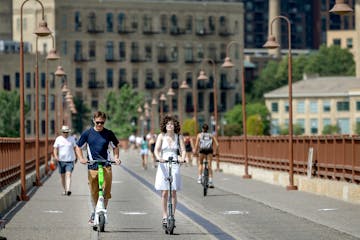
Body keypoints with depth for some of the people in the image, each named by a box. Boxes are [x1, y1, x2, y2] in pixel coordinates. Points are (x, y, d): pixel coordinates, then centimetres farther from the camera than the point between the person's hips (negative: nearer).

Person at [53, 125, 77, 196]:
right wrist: (55, 156, -14)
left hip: (70, 160, -2)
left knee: (68, 175, -17)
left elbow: (75, 148, 15)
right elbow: (55, 149, 3)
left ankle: (68, 190, -28)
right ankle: (64, 190, 25)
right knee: (62, 176, 9)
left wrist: (75, 157, 17)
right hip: (61, 160, 2)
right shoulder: (58, 139, 5)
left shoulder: (72, 139, 5)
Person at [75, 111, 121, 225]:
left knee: (106, 192, -9)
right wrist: (81, 158, -6)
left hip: (106, 166, 0)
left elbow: (115, 146, 17)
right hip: (92, 167, 0)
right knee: (94, 193, 7)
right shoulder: (87, 133, 3)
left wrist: (116, 158, 0)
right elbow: (78, 147, 10)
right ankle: (95, 212, 27)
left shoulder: (109, 134, 4)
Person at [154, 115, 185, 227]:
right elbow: (156, 150, -6)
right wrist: (159, 158, -26)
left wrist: (182, 158, -22)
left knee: (173, 192, -1)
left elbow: (183, 150, 0)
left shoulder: (179, 137, 6)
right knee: (164, 193, -3)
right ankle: (164, 216, 2)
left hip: (175, 165, 1)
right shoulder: (161, 136, 3)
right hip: (163, 165, -1)